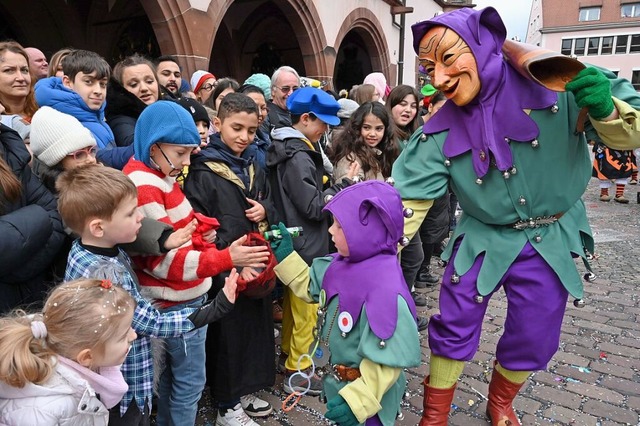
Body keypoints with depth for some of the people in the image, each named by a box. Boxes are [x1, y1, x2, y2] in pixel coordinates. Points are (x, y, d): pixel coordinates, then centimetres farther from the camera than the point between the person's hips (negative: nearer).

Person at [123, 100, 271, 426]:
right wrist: (225, 259, -34)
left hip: (179, 297, 9)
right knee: (190, 383, 5)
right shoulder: (143, 187, -22)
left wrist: (200, 231, -3)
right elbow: (165, 260, -26)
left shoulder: (158, 176, 7)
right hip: (178, 302, -9)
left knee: (171, 375, 23)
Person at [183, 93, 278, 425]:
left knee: (255, 326, 17)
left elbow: (269, 203, 21)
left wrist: (265, 210, -4)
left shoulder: (253, 168, 10)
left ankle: (244, 391, 39)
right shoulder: (203, 173, -13)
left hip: (256, 266, 7)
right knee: (228, 333, 6)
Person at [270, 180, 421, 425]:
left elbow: (387, 361, -29)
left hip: (365, 397, -7)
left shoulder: (385, 290, -33)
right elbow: (310, 286, 10)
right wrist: (284, 254, 3)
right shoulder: (343, 264, -8)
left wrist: (357, 401, -27)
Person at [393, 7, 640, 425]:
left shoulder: (556, 83, -17)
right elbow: (406, 200, -16)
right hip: (483, 239, 0)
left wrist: (604, 107, -30)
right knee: (453, 329, 1)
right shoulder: (441, 132, -16)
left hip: (552, 238, 1)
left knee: (534, 340, 12)